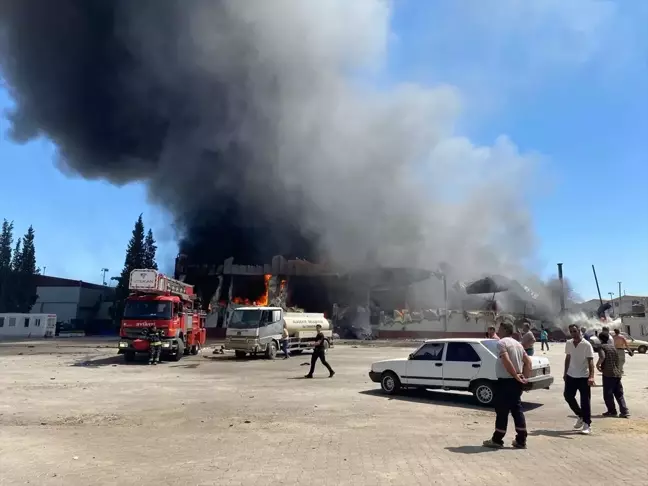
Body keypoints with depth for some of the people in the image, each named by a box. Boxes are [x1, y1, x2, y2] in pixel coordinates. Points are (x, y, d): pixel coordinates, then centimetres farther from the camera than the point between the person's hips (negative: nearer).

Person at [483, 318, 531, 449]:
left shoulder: (502, 342, -12)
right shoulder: (518, 344, 15)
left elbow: (506, 361, -24)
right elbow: (528, 361, 13)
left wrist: (516, 376, -18)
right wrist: (524, 376, 5)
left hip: (505, 382, -8)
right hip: (517, 382, 8)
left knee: (502, 411, -1)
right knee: (517, 409, 13)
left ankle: (497, 440, 7)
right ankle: (521, 440, 15)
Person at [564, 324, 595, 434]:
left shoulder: (586, 345, -14)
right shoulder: (568, 344, 3)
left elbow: (590, 361, -18)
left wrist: (591, 376, -28)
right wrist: (565, 373, 15)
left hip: (583, 377, -5)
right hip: (571, 376, 5)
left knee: (585, 401, 0)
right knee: (568, 396, 6)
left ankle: (587, 424, 10)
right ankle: (581, 416, 28)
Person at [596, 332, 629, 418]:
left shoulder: (602, 347, -5)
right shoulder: (613, 346, 15)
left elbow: (602, 357, -24)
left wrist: (598, 365, -8)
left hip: (608, 373, -7)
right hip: (617, 373, 7)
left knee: (608, 394, 4)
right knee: (619, 394, 10)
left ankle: (612, 411, 9)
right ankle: (624, 411, 4)